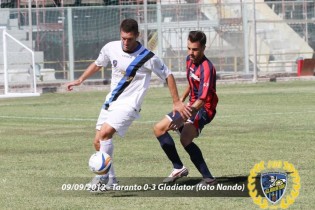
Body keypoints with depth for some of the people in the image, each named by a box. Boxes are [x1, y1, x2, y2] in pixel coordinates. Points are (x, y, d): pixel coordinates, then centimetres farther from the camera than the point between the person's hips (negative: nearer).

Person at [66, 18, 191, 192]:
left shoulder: (148, 58, -16)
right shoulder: (111, 48, -2)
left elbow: (168, 76, -3)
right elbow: (98, 64, 19)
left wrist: (176, 102, 0)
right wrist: (80, 80, 15)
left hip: (128, 105, -6)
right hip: (110, 102, 6)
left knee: (105, 133, -25)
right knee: (98, 142, 5)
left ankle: (102, 176, -17)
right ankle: (111, 180, 20)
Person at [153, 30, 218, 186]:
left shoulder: (206, 69, -27)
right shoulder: (189, 60, 1)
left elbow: (201, 101, -34)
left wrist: (182, 118, -42)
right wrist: (181, 100, 16)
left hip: (203, 109, -10)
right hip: (191, 106, 10)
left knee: (185, 138, -31)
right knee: (159, 129, 13)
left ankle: (208, 178, -27)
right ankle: (179, 168, 20)